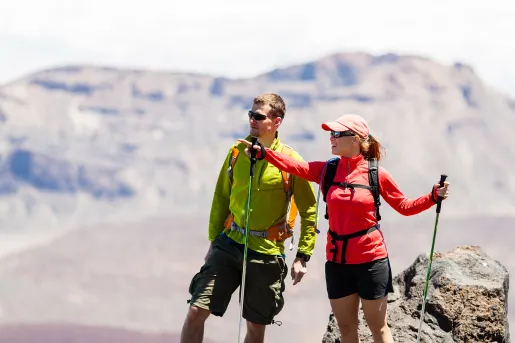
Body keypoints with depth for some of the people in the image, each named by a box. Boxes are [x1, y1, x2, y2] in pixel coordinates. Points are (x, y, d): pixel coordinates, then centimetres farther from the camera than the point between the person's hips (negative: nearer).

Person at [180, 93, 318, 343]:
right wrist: (214, 240, 12)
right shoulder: (238, 151, 3)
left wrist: (302, 257, -6)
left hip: (266, 252, -3)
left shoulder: (291, 161, -8)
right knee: (196, 311, -7)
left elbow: (309, 212, -3)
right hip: (229, 244, 3)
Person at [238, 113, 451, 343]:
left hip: (371, 261, -4)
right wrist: (261, 152, -26)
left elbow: (405, 207, 2)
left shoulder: (377, 173, -6)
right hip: (337, 261, 4)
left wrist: (434, 196, -13)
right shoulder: (327, 170, 1)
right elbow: (296, 167, -14)